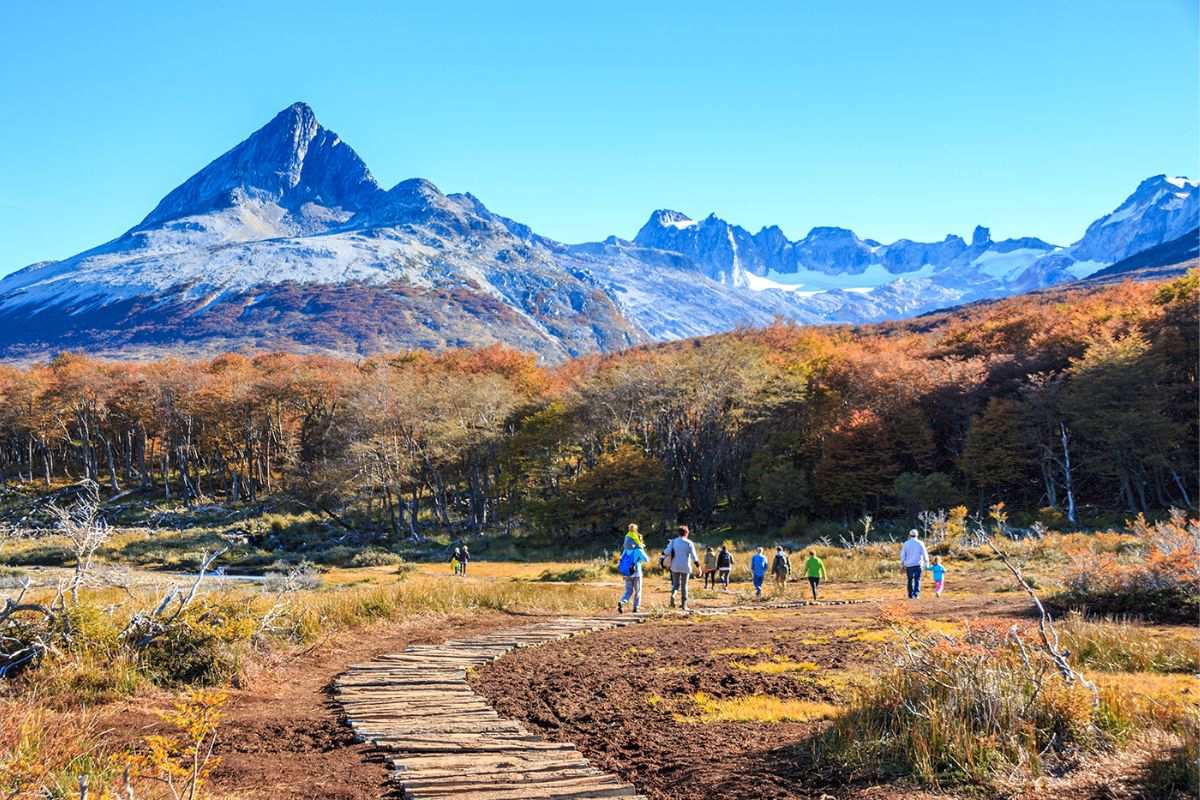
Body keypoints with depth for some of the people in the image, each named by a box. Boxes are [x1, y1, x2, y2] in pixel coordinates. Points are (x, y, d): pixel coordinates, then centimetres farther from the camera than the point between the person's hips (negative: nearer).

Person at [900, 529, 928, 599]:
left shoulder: (906, 544, 3)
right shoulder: (920, 543, 0)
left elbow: (903, 555, 5)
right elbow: (925, 554, -1)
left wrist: (902, 566, 11)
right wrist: (926, 563, 6)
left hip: (909, 565, 1)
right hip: (918, 564, -1)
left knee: (910, 580, 8)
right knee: (917, 580, 3)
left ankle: (911, 595, 8)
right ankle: (916, 594, -7)